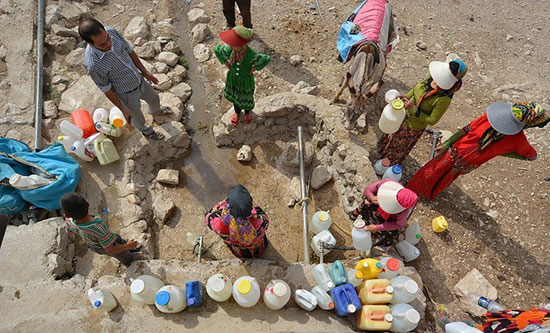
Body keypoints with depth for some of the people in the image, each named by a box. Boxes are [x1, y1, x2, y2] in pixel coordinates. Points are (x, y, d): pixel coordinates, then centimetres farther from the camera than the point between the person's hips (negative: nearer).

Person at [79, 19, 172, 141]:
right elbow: (106, 89, -21)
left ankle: (156, 111, 69)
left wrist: (145, 72, 6)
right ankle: (146, 131, 58)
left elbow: (129, 51, -4)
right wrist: (123, 110, -11)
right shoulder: (92, 64, -37)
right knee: (137, 116, 24)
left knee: (154, 98, 32)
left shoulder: (112, 31, -22)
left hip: (140, 80, 5)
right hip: (127, 94, -5)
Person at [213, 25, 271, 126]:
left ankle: (248, 112, 60)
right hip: (233, 77, 3)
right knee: (234, 95, 28)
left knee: (246, 97, 25)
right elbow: (216, 49, -7)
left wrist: (255, 67, -20)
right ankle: (237, 112, 60)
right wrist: (225, 62, -9)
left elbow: (267, 59, -22)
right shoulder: (228, 50, -28)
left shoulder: (251, 55, -37)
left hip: (246, 79, -3)